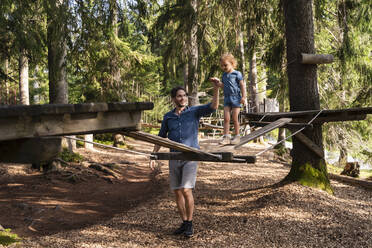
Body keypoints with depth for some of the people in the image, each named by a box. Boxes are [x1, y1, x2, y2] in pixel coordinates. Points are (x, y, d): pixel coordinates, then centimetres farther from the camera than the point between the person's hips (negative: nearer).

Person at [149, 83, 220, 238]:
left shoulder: (195, 111, -1)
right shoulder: (168, 117, 8)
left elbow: (213, 107, -17)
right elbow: (161, 137, 16)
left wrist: (216, 89, -32)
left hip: (190, 157, -4)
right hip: (174, 159, 4)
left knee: (186, 190, -15)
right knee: (177, 192, 6)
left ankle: (190, 224, 2)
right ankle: (184, 223, 21)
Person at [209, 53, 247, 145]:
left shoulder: (237, 74, -5)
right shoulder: (224, 75, 11)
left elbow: (242, 86, -4)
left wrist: (244, 97, -9)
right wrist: (217, 82, 6)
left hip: (236, 98, -5)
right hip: (227, 98, 5)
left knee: (235, 119, 0)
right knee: (226, 118, -1)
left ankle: (237, 136, 12)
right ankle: (226, 137, 1)